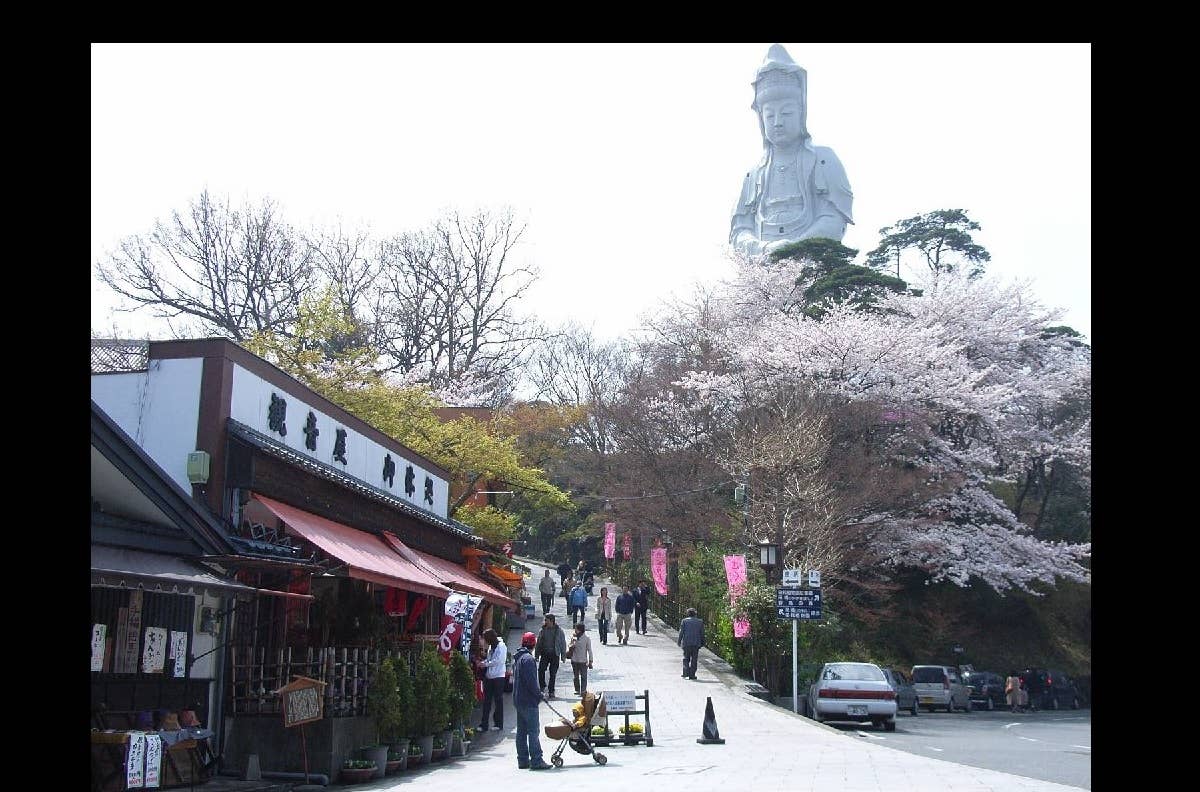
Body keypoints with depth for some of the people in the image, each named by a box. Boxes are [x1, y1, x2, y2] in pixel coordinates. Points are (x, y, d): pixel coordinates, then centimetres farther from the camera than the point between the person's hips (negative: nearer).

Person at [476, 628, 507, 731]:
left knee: (498, 700, 2)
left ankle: (499, 724, 11)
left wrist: (485, 664, -13)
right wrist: (483, 662, 1)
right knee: (487, 701, 7)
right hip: (489, 676, 8)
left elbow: (498, 661, -19)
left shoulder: (501, 646, -12)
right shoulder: (491, 646, 13)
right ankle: (484, 724, 10)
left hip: (498, 676, -8)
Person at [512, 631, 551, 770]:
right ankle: (536, 761, -9)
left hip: (518, 700, 10)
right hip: (529, 701, -10)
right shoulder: (528, 658, -16)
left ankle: (523, 760, 15)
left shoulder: (517, 658, 15)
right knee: (533, 731, -8)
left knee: (521, 731, 11)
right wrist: (539, 695, -10)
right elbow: (531, 681, -21)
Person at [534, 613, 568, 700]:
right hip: (544, 654, 2)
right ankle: (543, 686, 6)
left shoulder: (559, 631, -2)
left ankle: (551, 691, 12)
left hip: (554, 654, -2)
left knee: (553, 673, 2)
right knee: (541, 670, -13)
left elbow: (563, 644, 4)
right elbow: (538, 643, 12)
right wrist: (536, 655, 9)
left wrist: (563, 656, 2)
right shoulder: (542, 630, 4)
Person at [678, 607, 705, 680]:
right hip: (696, 643, 1)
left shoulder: (684, 621, 0)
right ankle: (692, 675, 2)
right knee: (694, 659, 5)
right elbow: (702, 634, 7)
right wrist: (702, 643, 14)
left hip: (686, 643, -1)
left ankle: (686, 672, -2)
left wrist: (679, 641, 4)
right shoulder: (700, 622, 5)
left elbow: (681, 632, -3)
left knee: (686, 658, 10)